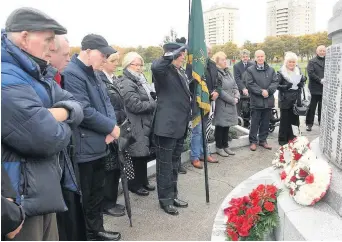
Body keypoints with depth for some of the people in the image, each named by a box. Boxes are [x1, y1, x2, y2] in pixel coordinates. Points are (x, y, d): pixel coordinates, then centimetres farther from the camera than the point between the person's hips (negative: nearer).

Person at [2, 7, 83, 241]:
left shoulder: (34, 75, 11)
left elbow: (76, 105, 7)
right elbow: (49, 139, -30)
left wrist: (61, 113, -16)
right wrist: (63, 125, -7)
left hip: (43, 191, 10)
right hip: (21, 197, -10)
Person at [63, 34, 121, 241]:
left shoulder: (93, 74, 15)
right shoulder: (71, 74, -16)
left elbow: (106, 101, 13)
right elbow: (84, 111, -23)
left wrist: (112, 127, -5)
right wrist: (111, 127, -13)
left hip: (99, 144, 10)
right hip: (83, 147, -10)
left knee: (98, 191, 19)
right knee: (84, 195, 4)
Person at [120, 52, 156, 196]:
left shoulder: (140, 80, 17)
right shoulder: (126, 83, -13)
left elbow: (149, 99, 25)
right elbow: (135, 105, -23)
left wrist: (154, 103, 3)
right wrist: (154, 104, -12)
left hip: (145, 124, 9)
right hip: (136, 127, -9)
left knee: (144, 155, 16)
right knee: (137, 156, 2)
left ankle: (143, 181, 30)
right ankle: (134, 184, 18)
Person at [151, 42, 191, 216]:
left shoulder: (181, 72, 15)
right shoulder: (164, 71, -11)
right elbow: (155, 67, -37)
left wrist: (187, 120, 21)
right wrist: (172, 55, -28)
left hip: (180, 125, 9)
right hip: (167, 126, -9)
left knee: (174, 164, 18)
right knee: (165, 165, 4)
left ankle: (172, 196, 32)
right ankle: (165, 199, 19)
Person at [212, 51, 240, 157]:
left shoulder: (228, 73, 13)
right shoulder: (216, 74, -13)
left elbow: (235, 86, 13)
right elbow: (220, 91, -18)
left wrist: (236, 97, -5)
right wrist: (232, 100, -12)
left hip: (231, 104, 8)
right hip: (221, 104, -7)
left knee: (227, 126, 14)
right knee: (220, 126, 3)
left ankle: (225, 146, 25)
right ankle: (219, 147, 15)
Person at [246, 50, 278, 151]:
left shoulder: (271, 70, 11)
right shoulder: (250, 70, 0)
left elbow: (275, 82, 4)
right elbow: (250, 84, -8)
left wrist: (268, 91, -13)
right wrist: (261, 91, -15)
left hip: (268, 100, 4)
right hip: (256, 101, -4)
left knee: (265, 122, 11)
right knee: (255, 123, 2)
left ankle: (263, 140, 23)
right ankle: (253, 141, 13)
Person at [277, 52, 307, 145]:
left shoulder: (298, 71, 9)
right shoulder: (281, 72, -8)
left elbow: (301, 84, 16)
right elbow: (276, 85, -10)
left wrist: (302, 81, -5)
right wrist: (285, 87, -25)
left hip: (295, 100, 5)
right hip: (285, 100, -5)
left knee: (294, 119, 10)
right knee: (285, 120, 0)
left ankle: (291, 137, 23)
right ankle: (282, 139, 10)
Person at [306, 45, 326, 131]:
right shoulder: (312, 62, 2)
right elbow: (310, 73, -10)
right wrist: (320, 80, -16)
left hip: (325, 88, 3)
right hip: (315, 88, -2)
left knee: (323, 107, 9)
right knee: (312, 106, 2)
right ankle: (309, 123, 10)